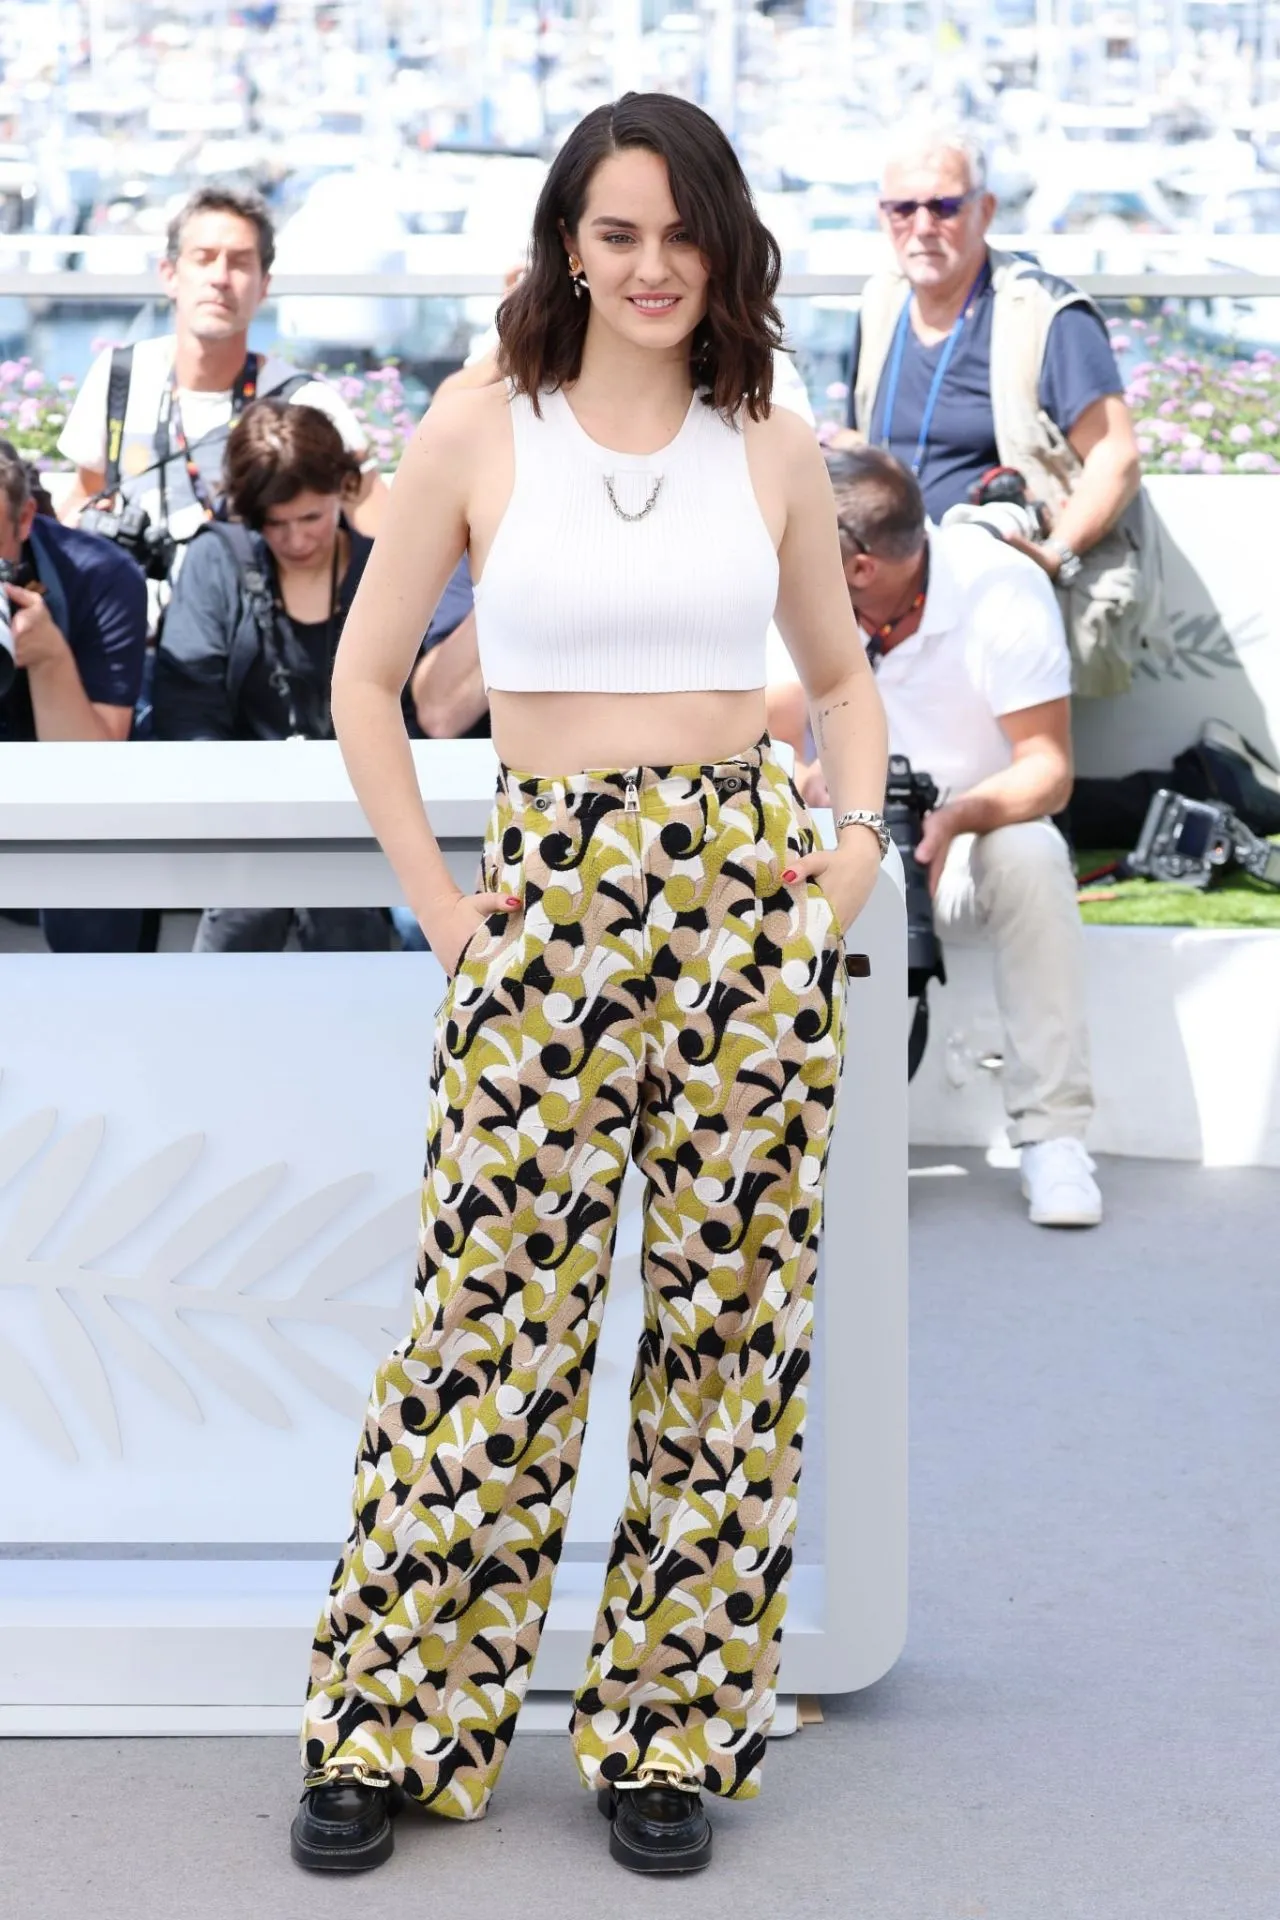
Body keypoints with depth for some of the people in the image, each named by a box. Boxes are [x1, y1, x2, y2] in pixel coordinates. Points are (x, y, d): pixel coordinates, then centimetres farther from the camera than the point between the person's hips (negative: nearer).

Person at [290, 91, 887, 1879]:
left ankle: (671, 1733, 19)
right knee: (498, 1310, -1)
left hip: (748, 892, 2)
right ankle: (389, 1729, 13)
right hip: (552, 896, -2)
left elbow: (843, 673, 20)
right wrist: (439, 903, 0)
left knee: (732, 1311, 5)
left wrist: (858, 836, 4)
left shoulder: (774, 450, 7)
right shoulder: (480, 432, 0)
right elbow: (364, 682, 5)